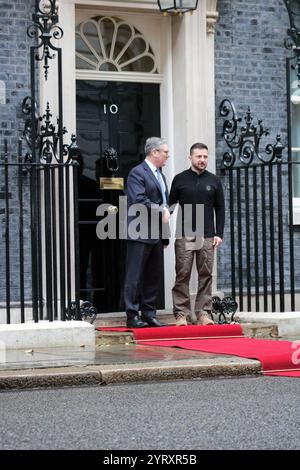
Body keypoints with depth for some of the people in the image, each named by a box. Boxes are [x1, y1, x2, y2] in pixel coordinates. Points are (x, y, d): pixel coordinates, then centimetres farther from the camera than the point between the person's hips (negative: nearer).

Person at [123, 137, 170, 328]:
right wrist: (161, 211, -15)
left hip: (156, 234, 9)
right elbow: (139, 200, -19)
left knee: (155, 276, 10)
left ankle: (149, 314, 16)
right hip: (140, 234, -9)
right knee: (136, 276, -5)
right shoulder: (137, 173, -9)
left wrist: (166, 212, 11)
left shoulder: (160, 175, 20)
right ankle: (133, 316, -3)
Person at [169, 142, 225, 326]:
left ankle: (204, 313, 5)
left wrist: (219, 234, 2)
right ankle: (181, 313, 1)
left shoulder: (214, 181, 9)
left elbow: (220, 209, 10)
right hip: (184, 236, -1)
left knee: (206, 275, 1)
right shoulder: (180, 179, 5)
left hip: (207, 237, 2)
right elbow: (170, 205, 7)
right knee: (182, 275, -3)